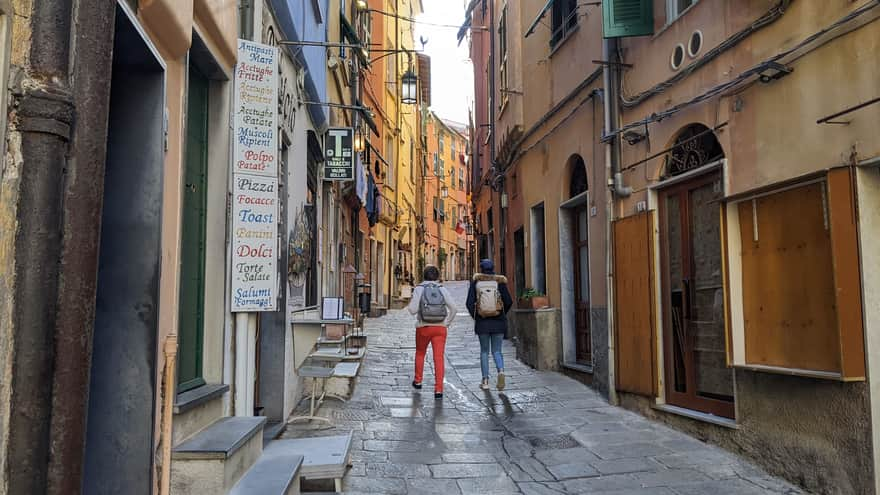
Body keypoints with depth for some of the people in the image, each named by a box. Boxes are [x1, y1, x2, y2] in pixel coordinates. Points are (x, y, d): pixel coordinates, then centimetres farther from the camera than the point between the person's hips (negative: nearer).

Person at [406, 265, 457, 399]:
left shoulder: (419, 289, -5)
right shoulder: (442, 289, 1)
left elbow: (413, 310, -10)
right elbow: (453, 308, -3)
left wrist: (411, 304, 11)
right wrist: (447, 323, 10)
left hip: (423, 327, 0)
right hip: (440, 328, 1)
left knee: (420, 353, 22)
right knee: (439, 358, -1)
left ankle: (418, 381, 36)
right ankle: (438, 389, -8)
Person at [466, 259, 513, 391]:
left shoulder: (475, 282, -3)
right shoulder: (500, 281, -3)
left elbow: (469, 303, -5)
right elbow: (509, 301, -5)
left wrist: (475, 317, 12)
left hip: (482, 322, 0)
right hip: (498, 322, 0)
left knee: (484, 351, 13)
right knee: (496, 351, 10)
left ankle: (485, 381, 13)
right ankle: (501, 371, -16)